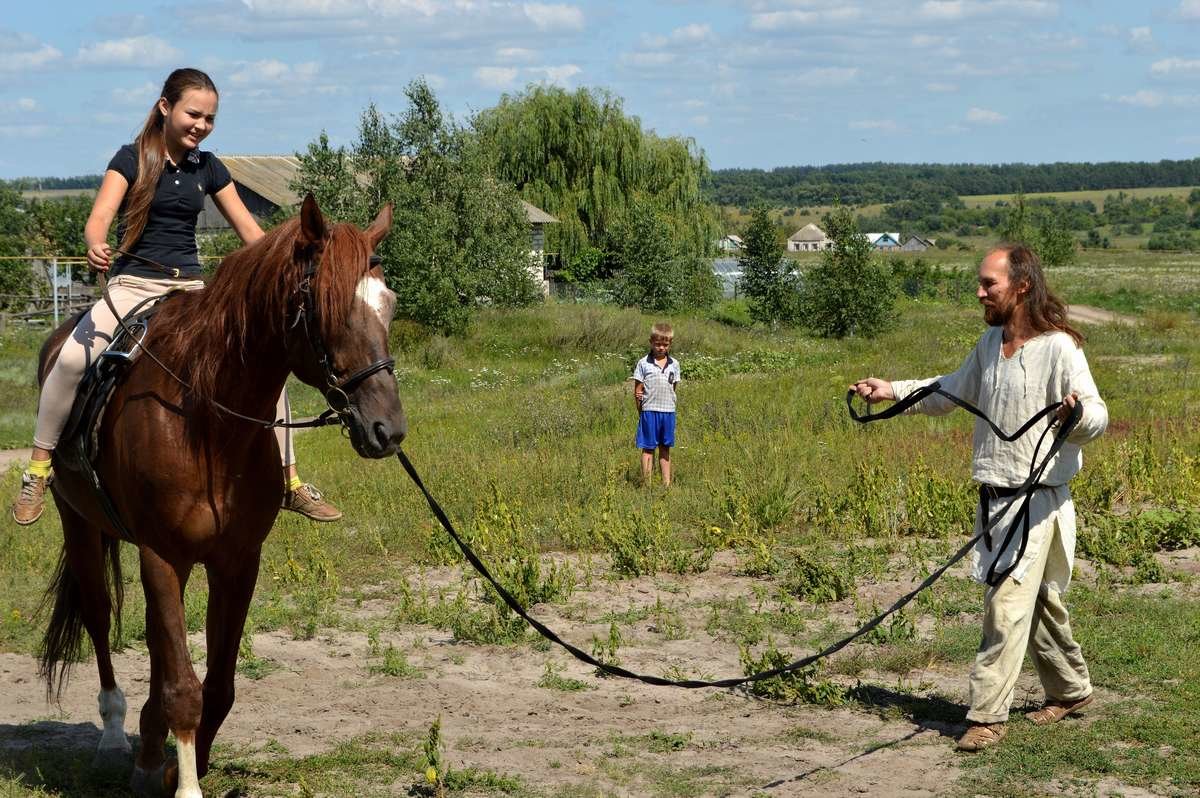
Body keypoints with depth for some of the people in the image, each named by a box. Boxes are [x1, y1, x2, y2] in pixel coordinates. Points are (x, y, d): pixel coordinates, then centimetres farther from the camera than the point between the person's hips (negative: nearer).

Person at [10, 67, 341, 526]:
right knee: (72, 357, -30)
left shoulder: (208, 167, 8)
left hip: (192, 289, 4)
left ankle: (290, 484, 3)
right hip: (133, 286, -4)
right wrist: (95, 246, -41)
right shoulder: (132, 159, -3)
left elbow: (250, 232, 11)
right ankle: (37, 470, -13)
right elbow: (99, 217, -17)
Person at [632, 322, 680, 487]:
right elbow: (638, 389, -1)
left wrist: (669, 404, 2)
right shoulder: (643, 364, -2)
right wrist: (640, 410, -5)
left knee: (665, 448, 11)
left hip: (668, 411, 3)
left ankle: (667, 483, 16)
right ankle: (647, 484, 4)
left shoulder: (674, 364, 7)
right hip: (649, 411, -3)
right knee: (648, 448, 1)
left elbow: (673, 387, 13)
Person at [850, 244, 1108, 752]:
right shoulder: (989, 344, 10)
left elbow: (1097, 417, -19)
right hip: (992, 496, 8)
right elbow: (951, 392, 26)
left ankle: (988, 715, -9)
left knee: (1008, 606, -11)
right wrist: (892, 391, 17)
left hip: (1037, 499, -8)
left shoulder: (1058, 348, -14)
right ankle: (1071, 690, 34)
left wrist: (1078, 412, -42)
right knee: (1039, 603, 18)